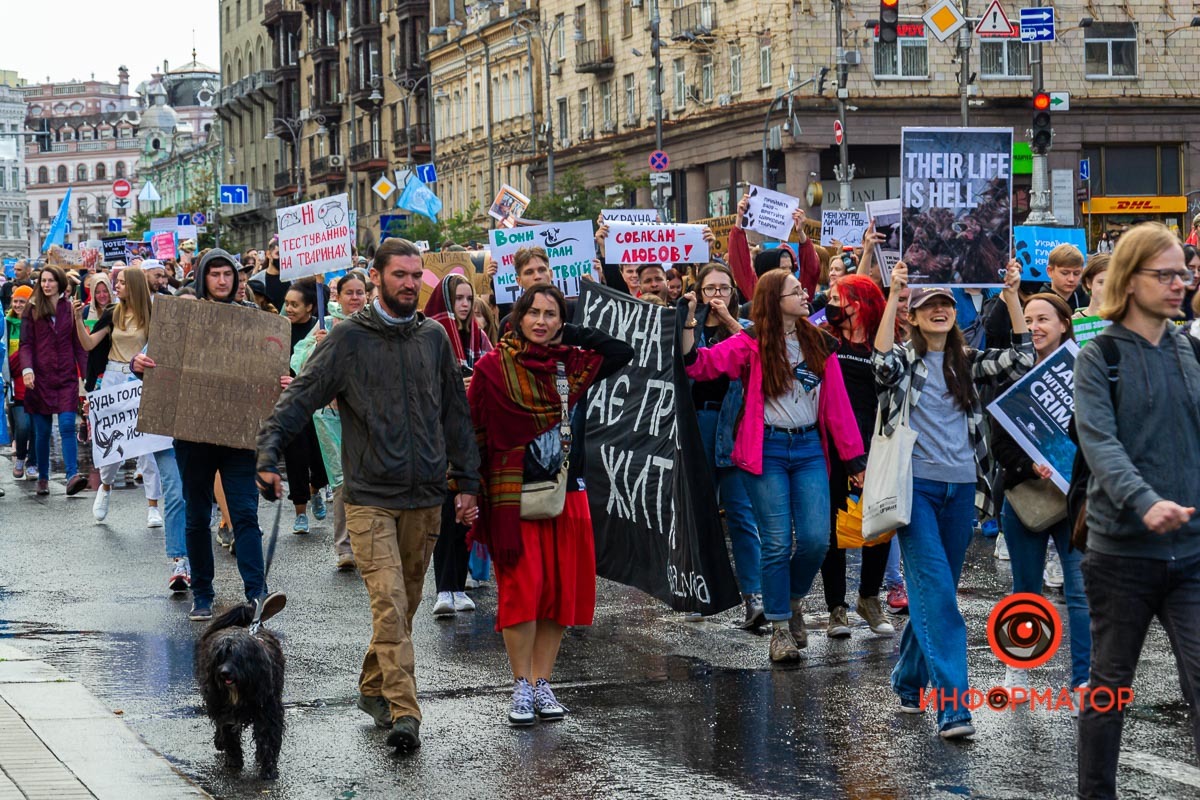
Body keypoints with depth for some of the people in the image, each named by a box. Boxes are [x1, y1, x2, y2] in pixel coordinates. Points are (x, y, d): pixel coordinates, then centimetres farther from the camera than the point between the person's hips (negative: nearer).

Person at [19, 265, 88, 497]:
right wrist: (27, 369, -15)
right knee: (42, 431, 4)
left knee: (67, 426, -13)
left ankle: (73, 476, -22)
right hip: (40, 378, 0)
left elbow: (79, 345, 9)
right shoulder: (32, 310, 6)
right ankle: (43, 478, 15)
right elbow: (26, 344, 2)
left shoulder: (70, 309, 8)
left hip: (67, 378, 0)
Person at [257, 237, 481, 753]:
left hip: (425, 497, 4)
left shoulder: (434, 337, 9)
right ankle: (404, 712, -16)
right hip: (370, 496, -4)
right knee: (389, 603, -14)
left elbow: (456, 414, 15)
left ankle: (374, 689, 29)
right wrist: (269, 452, -19)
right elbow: (301, 395, -6)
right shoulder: (348, 338, -3)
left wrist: (467, 482, 13)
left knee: (405, 604, 12)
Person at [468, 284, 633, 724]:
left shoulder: (570, 364, 9)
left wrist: (570, 333, 5)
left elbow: (622, 352, 13)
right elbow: (472, 429, -2)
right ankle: (522, 686, 3)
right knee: (522, 587, -8)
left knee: (561, 589, 4)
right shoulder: (493, 367, -3)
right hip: (513, 493, -4)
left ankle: (542, 682, 14)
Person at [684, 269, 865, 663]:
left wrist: (853, 457, 8)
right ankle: (780, 626, 9)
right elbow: (698, 364, -13)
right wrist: (688, 320, -26)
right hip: (766, 450, -3)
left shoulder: (819, 345, 9)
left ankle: (793, 599, 24)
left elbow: (837, 404, 10)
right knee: (777, 542, -4)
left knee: (816, 539, -5)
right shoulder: (752, 345, -3)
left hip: (809, 448, 3)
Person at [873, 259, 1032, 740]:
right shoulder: (905, 360, 0)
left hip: (961, 488, 5)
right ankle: (952, 705, -18)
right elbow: (882, 362, -23)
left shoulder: (967, 362, 12)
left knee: (936, 591, 13)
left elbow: (1022, 359, 0)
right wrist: (893, 295, -27)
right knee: (935, 592, -13)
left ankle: (909, 682, 30)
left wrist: (1012, 296, -8)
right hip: (916, 485, -5)